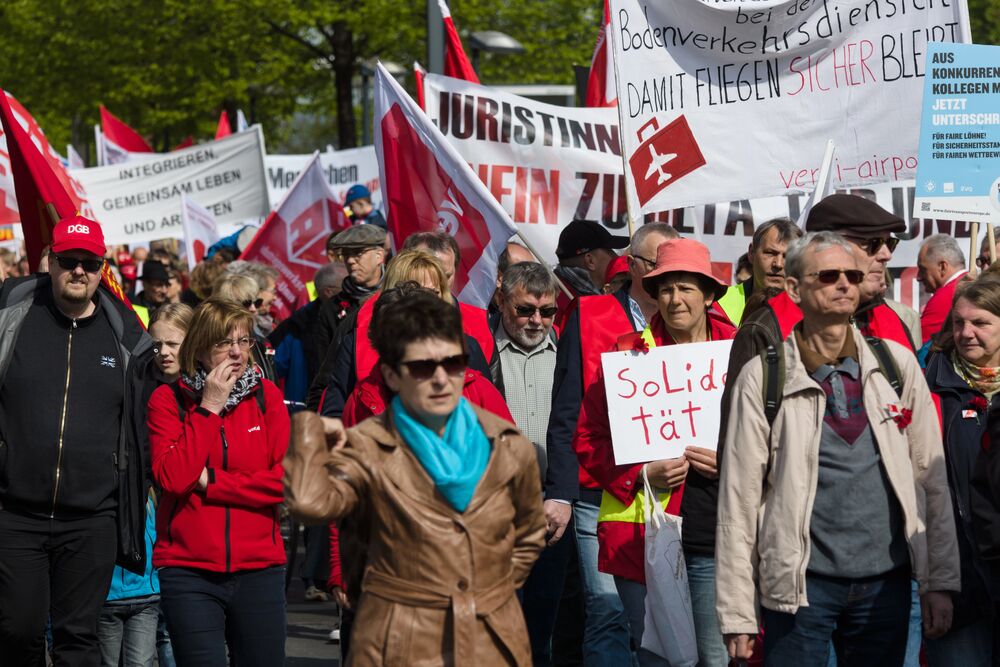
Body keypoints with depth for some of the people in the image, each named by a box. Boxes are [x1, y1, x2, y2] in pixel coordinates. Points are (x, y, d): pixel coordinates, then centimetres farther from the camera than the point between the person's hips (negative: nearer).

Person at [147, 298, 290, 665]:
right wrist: (209, 407, -10)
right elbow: (173, 477, -13)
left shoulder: (266, 396, 6)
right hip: (189, 571, -2)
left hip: (259, 569, 2)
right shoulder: (168, 399, 2)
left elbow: (287, 480, -5)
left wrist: (210, 483, -9)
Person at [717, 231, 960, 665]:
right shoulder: (762, 378, -3)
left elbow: (931, 479, 7)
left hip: (886, 582, 2)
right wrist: (737, 614, -5)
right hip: (802, 583, -2)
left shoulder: (897, 364, 5)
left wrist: (939, 581, 2)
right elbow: (739, 500, -3)